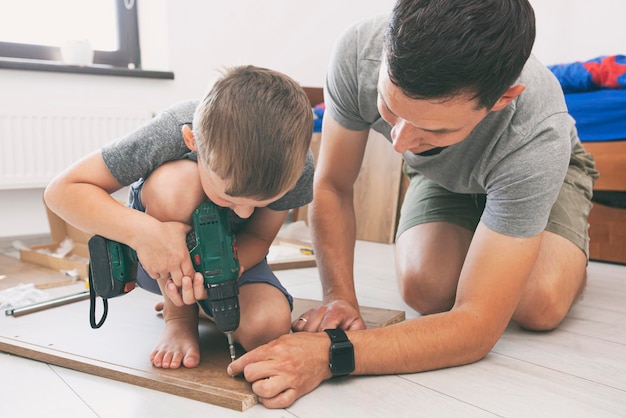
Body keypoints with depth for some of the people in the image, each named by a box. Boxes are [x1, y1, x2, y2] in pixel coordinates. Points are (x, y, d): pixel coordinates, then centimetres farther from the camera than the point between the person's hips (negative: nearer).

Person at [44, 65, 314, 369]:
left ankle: (203, 302, 11)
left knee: (267, 327, -27)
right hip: (159, 257, -2)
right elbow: (61, 191, -27)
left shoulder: (298, 167, -26)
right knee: (177, 181, -36)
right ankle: (178, 317, -12)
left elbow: (259, 237, -14)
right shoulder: (168, 136, -34)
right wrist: (144, 232, -44)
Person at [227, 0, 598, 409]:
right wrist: (339, 297, -31)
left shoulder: (538, 138, -43)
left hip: (535, 170, -2)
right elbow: (333, 187, -21)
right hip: (440, 176, 2)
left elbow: (476, 328, -41)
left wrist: (332, 354, -52)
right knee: (426, 290, -26)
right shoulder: (360, 51, -35)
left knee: (538, 306, -30)